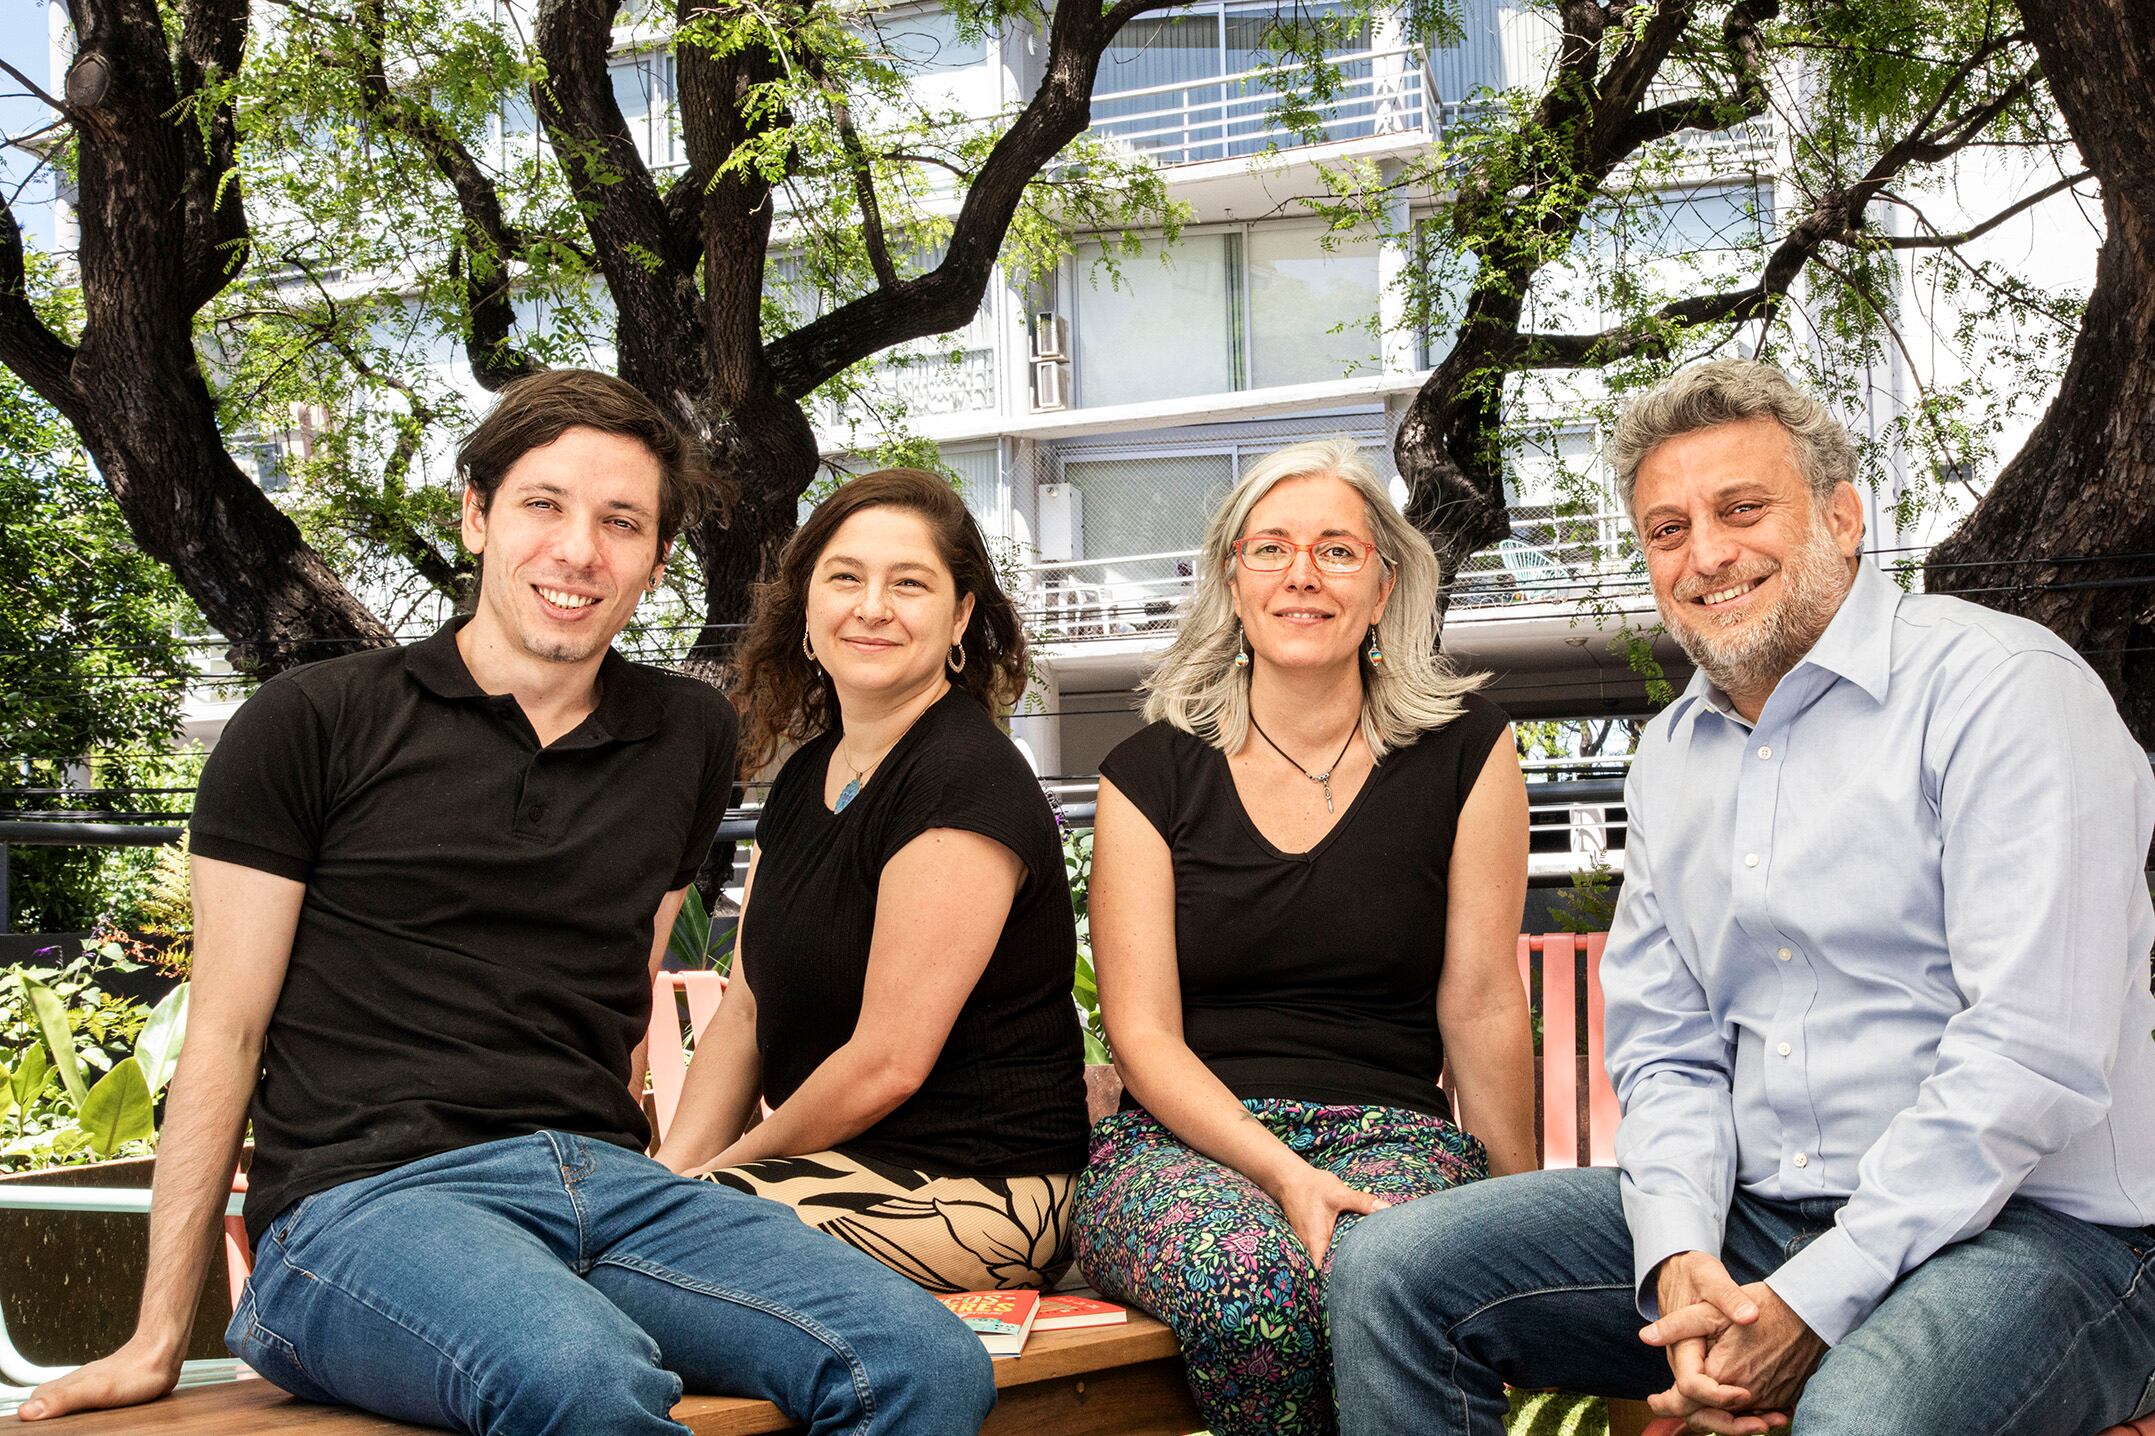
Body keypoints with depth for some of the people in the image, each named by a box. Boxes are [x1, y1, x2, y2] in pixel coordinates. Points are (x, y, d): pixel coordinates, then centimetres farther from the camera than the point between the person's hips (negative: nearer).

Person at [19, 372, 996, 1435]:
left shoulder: (690, 738, 16)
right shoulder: (312, 725, 3)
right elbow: (225, 1033, 3)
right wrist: (158, 1341, 2)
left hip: (609, 1183, 5)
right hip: (363, 1197, -4)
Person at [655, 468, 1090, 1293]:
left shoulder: (967, 784, -16)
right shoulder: (806, 778, 12)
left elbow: (887, 1063, -18)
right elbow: (745, 1012, 12)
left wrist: (726, 1170, -7)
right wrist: (674, 1167, -3)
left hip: (980, 1189, -8)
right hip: (843, 1160, 8)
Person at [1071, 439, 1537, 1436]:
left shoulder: (1461, 748, 5)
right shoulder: (1153, 773, 6)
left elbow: (1483, 1003, 3)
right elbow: (1143, 1035, -1)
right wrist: (1285, 1174, -16)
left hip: (1393, 1138, 0)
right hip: (1184, 1143, 1)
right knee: (1244, 1277, -35)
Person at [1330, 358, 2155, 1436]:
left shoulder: (2005, 688, -9)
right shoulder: (1671, 758, 14)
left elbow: (2034, 1055, -18)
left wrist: (1810, 1303, -20)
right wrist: (1679, 1257, -7)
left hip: (2025, 1226, -6)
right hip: (1750, 1222, 7)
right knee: (1391, 1273, -6)